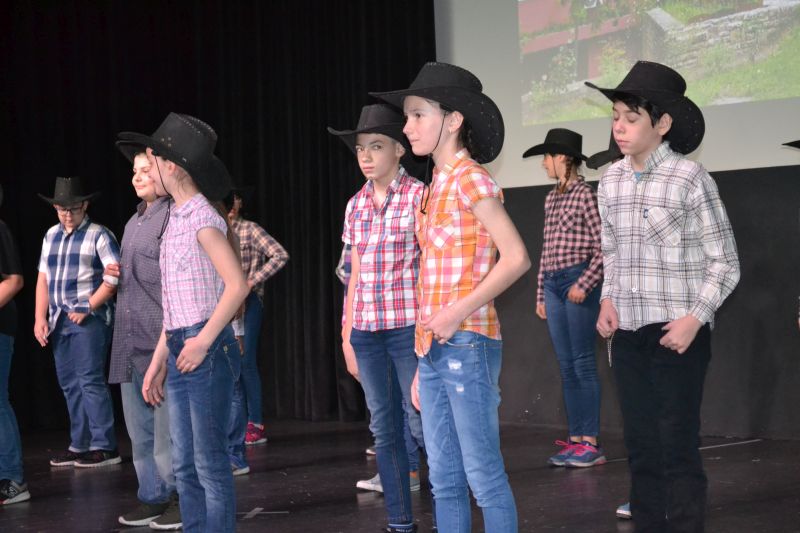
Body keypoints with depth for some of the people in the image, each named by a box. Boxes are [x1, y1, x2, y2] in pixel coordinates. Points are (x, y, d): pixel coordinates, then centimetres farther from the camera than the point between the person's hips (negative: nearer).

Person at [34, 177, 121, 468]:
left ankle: (104, 447, -7)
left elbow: (115, 275, -13)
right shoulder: (51, 236, 16)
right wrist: (40, 317, 7)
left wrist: (88, 307, -16)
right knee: (69, 384, 9)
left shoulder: (98, 234, -4)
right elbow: (43, 279, 15)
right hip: (60, 321, 7)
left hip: (89, 318, -7)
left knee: (90, 381, -10)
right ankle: (79, 446, 16)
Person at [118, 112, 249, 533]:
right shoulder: (174, 217, 15)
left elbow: (237, 285, -18)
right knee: (183, 464, 11)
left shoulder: (202, 219, -11)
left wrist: (203, 341, -18)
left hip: (206, 350, -9)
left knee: (210, 463, -3)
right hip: (178, 349, 9)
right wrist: (158, 361, 17)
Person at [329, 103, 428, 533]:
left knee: (421, 421, -7)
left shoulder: (418, 196, -5)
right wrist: (347, 335, 16)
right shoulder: (356, 205, 12)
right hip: (366, 331, 6)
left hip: (408, 327, -6)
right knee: (384, 429, 8)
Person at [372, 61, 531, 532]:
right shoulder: (437, 186, 16)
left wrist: (458, 313, -17)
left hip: (466, 344, -8)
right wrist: (424, 363, 15)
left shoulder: (469, 177, -8)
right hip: (434, 349, 8)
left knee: (484, 478, -3)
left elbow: (516, 258, -17)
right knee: (445, 482, 11)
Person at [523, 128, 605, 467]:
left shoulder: (586, 195, -7)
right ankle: (575, 439, 11)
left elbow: (602, 248, -10)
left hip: (577, 282, -7)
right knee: (566, 365, 7)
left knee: (582, 363, -6)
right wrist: (541, 294, 17)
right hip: (553, 284, 7)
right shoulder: (551, 199, 15)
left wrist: (584, 284, -17)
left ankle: (590, 443, -3)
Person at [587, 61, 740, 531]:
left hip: (677, 333, -5)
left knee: (678, 448, -4)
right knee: (641, 447, 11)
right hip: (628, 334, 6)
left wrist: (695, 319, -17)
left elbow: (725, 263, -6)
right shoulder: (610, 181, 6)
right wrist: (608, 299, 3)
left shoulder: (690, 179, -10)